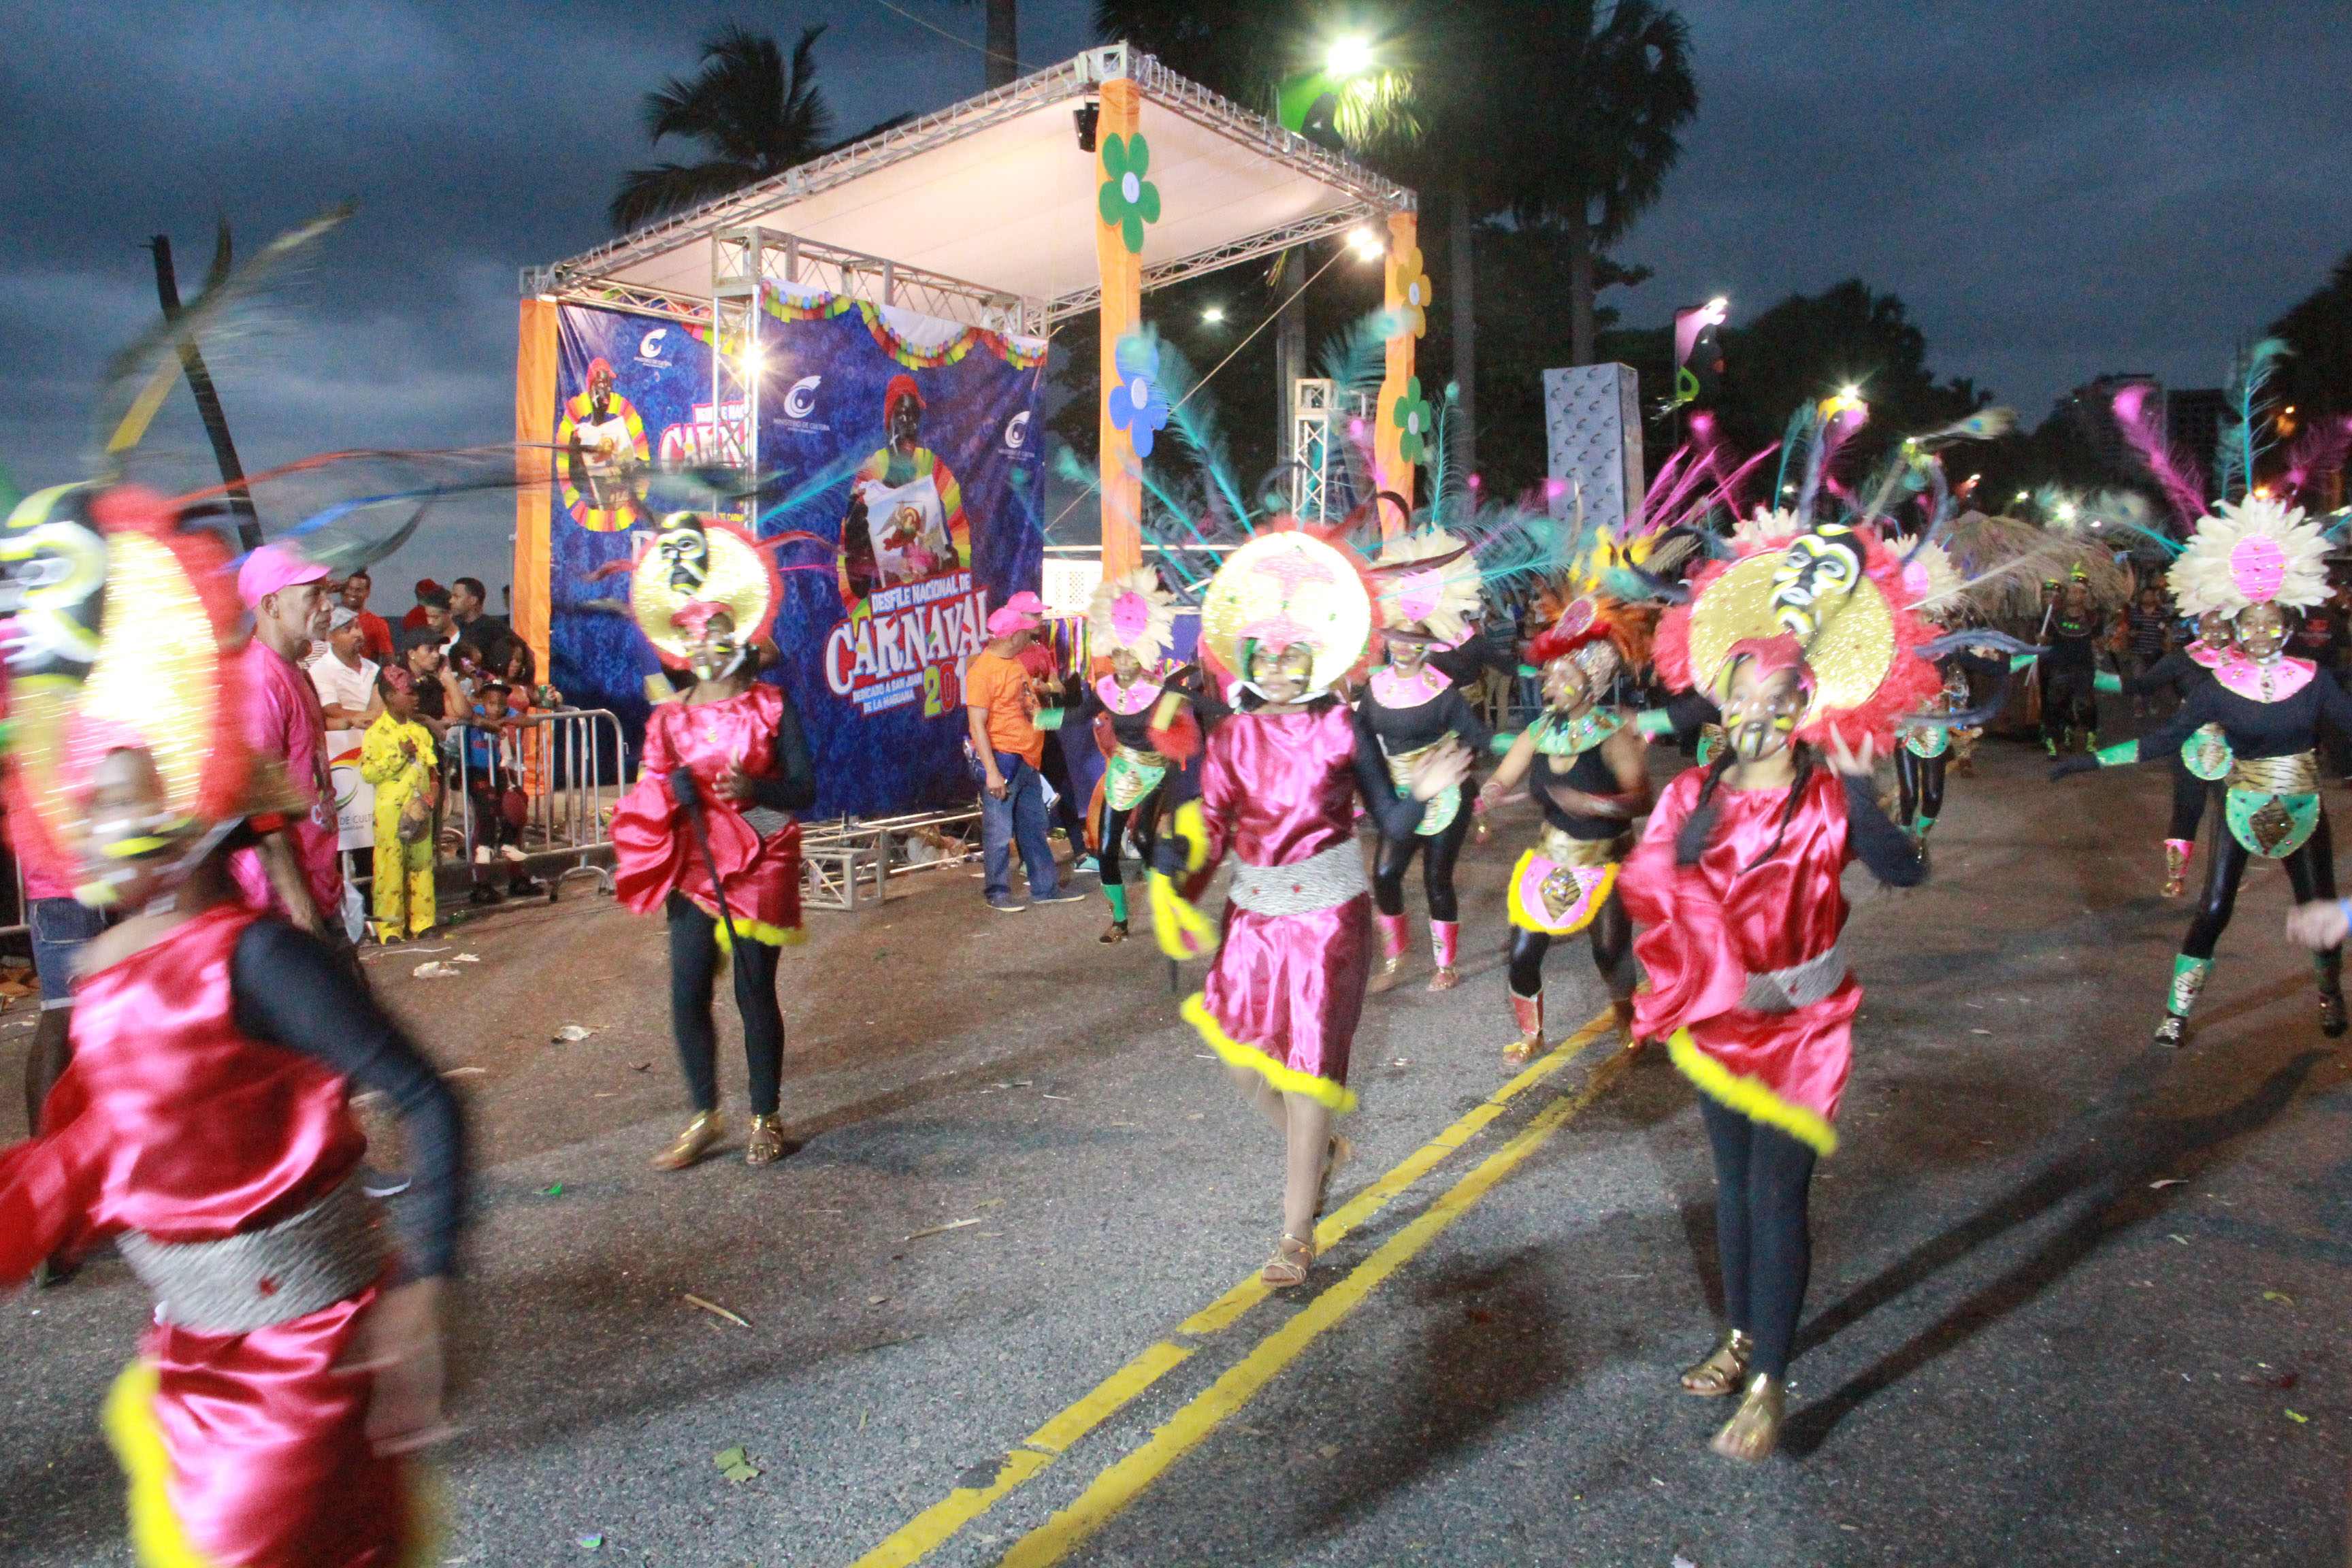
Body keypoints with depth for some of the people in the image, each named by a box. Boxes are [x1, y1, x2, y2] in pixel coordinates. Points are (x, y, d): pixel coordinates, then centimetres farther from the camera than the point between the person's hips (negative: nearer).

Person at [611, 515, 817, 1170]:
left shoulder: (771, 706, 0)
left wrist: (752, 788, -21)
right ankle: (704, 1117, 17)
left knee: (755, 991, 1)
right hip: (693, 868, 3)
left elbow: (804, 790, -3)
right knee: (687, 994, -1)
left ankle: (766, 1118, 18)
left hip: (760, 868, -2)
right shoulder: (669, 716, 7)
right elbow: (650, 794, 11)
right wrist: (669, 794, -12)